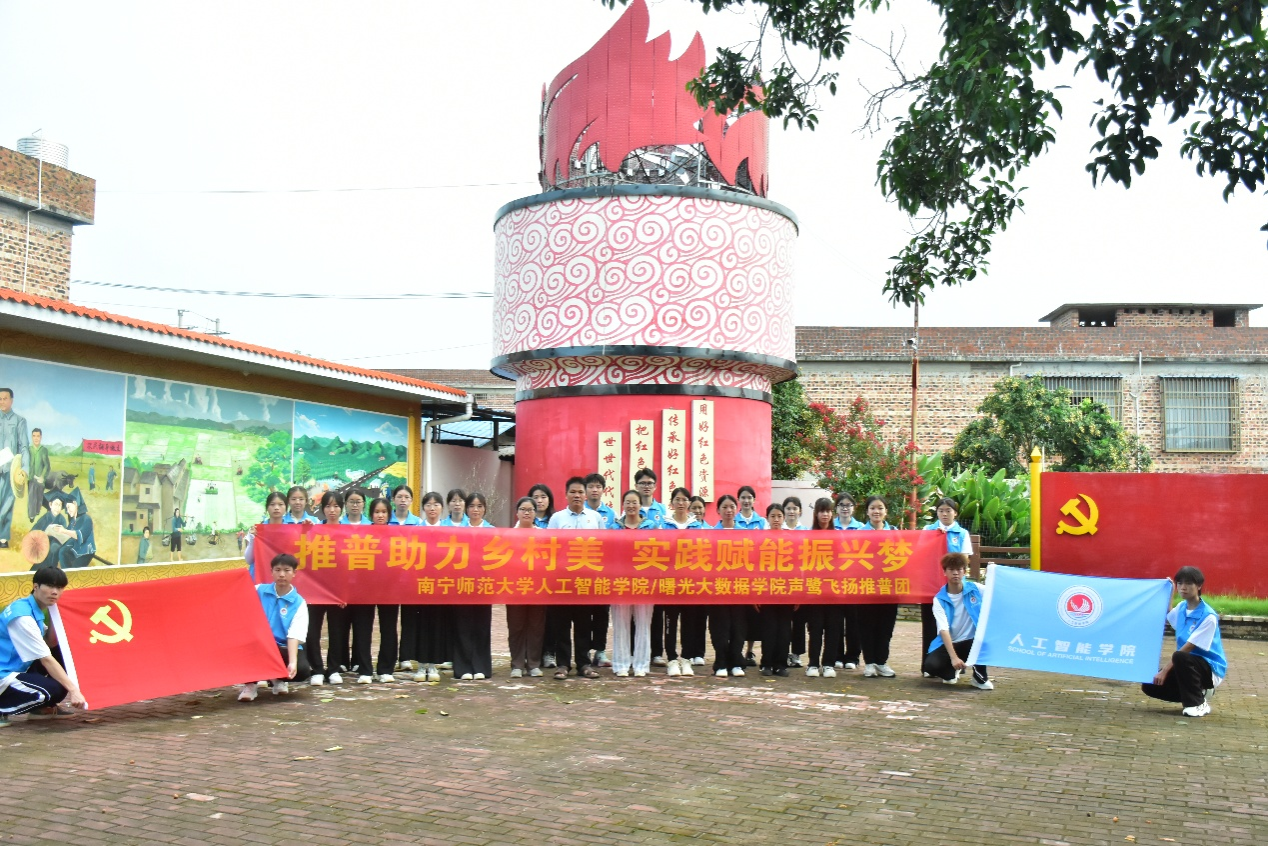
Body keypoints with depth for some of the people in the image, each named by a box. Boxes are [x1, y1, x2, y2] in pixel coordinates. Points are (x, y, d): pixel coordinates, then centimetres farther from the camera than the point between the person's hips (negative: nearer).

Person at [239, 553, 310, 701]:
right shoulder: (258, 591, 2)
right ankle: (250, 683, -10)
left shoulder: (299, 603, -5)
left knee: (302, 669, -29)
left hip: (284, 648, 0)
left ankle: (279, 679, 9)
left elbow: (294, 635, -15)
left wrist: (292, 662, -30)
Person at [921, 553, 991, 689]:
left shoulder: (977, 590, -3)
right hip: (950, 643, 0)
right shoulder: (939, 599, -7)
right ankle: (952, 672, 11)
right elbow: (943, 630, -18)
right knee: (930, 665, -28)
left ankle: (980, 677, -8)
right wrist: (953, 657, -30)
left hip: (973, 642, 0)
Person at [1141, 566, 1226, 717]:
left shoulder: (1208, 616, -20)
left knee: (1180, 657, -37)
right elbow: (1167, 615, 29)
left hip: (1211, 669, -7)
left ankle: (1199, 703, -17)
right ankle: (1198, 691, 10)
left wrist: (1165, 669, -27)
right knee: (1150, 686, -8)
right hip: (1188, 665, 7)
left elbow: (1187, 648, -24)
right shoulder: (1181, 607, 3)